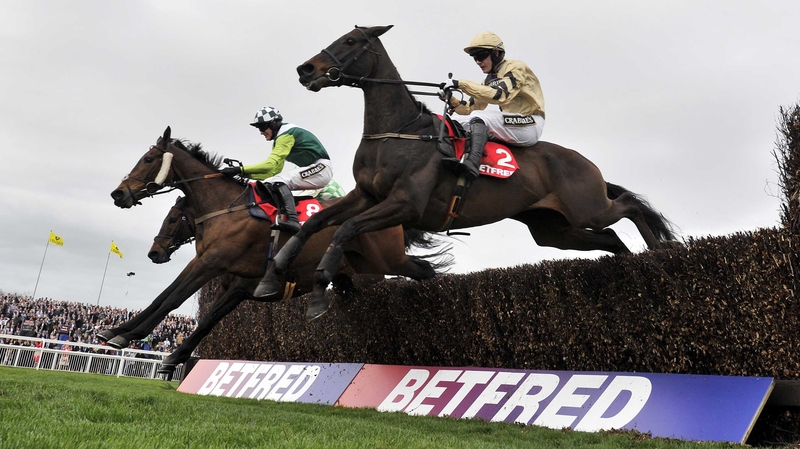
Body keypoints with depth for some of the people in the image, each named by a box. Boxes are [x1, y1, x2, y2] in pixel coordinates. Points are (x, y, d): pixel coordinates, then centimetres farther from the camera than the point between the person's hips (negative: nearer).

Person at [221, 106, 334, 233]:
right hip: (311, 170, 10)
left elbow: (270, 164, -26)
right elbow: (273, 171, 13)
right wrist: (245, 173, 3)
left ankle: (292, 220, -41)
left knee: (279, 181, -27)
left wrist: (240, 170, -27)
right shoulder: (280, 138, 15)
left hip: (321, 168, -10)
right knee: (269, 184, 4)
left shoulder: (286, 134, -15)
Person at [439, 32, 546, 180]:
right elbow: (471, 108, 11)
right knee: (457, 122, 2)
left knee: (479, 117, -29)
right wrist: (450, 99, -9)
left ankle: (472, 164, -47)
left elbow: (499, 95, -27)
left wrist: (461, 84, -29)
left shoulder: (516, 68, -9)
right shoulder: (490, 80, 14)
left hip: (529, 125, -8)